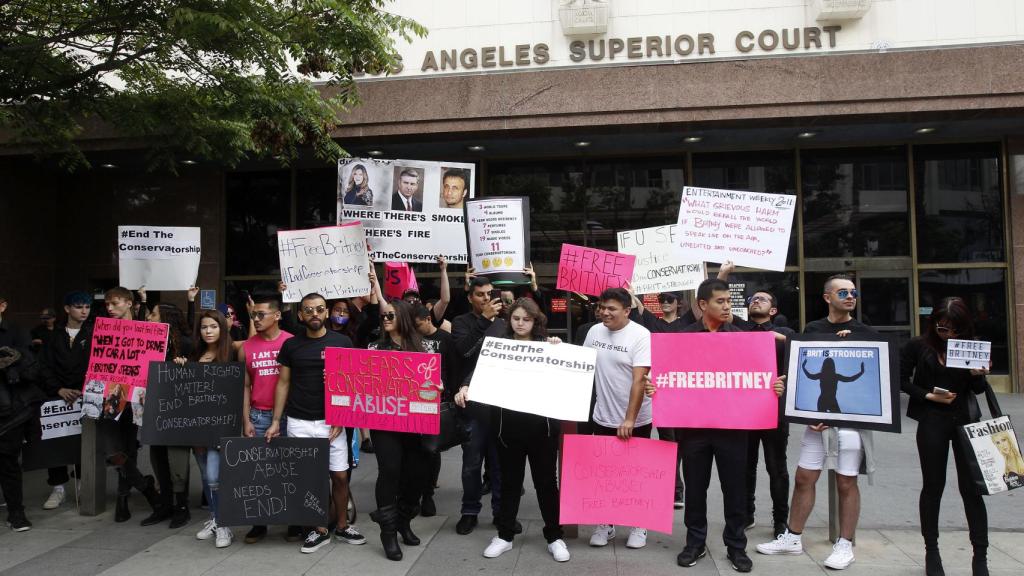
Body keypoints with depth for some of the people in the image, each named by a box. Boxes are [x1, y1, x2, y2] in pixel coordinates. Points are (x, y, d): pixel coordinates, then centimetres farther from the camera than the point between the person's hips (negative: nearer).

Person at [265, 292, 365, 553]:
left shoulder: (342, 342, 0)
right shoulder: (291, 345, 3)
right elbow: (283, 384, 7)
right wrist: (276, 421, 2)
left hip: (332, 421, 0)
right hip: (299, 422, 1)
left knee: (340, 476, 3)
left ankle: (342, 526, 21)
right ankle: (320, 530, 18)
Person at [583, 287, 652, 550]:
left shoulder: (641, 335, -16)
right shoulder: (594, 331, 1)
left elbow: (639, 380, -21)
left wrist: (629, 420, -25)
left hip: (635, 421, -4)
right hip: (602, 418, 4)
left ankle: (638, 525, 26)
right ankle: (605, 523, 27)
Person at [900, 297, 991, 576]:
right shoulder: (918, 346, -3)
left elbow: (978, 389, 7)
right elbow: (902, 380, -3)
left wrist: (978, 374, -13)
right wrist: (928, 395, -14)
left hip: (966, 420, 2)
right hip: (932, 422, -1)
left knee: (971, 487, 1)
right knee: (933, 486, 8)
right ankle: (931, 551, 21)